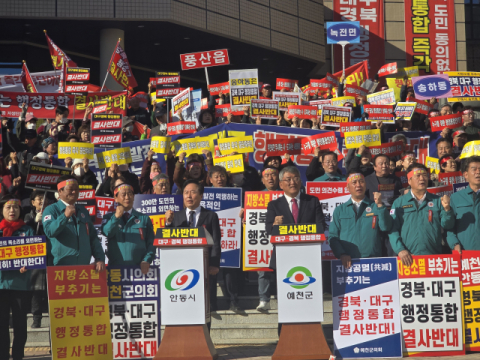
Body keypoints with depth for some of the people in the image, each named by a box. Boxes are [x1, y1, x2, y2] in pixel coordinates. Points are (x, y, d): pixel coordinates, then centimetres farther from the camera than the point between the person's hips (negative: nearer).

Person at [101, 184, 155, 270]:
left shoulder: (144, 218, 16)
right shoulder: (109, 217, 15)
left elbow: (151, 243, 8)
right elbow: (106, 232, -7)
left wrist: (146, 260, -8)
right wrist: (116, 217, -23)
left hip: (139, 268, 1)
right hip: (116, 267, -1)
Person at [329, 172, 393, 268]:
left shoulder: (376, 207, 14)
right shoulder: (339, 210, 15)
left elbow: (386, 228, -2)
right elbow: (333, 237, 9)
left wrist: (380, 205, -9)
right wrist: (341, 254, -7)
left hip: (373, 260, 0)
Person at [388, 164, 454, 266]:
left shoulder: (437, 201, 12)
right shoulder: (399, 203, 9)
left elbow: (447, 226, 6)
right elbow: (393, 230, 2)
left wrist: (446, 209, -11)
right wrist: (400, 250, -13)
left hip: (434, 257, 1)